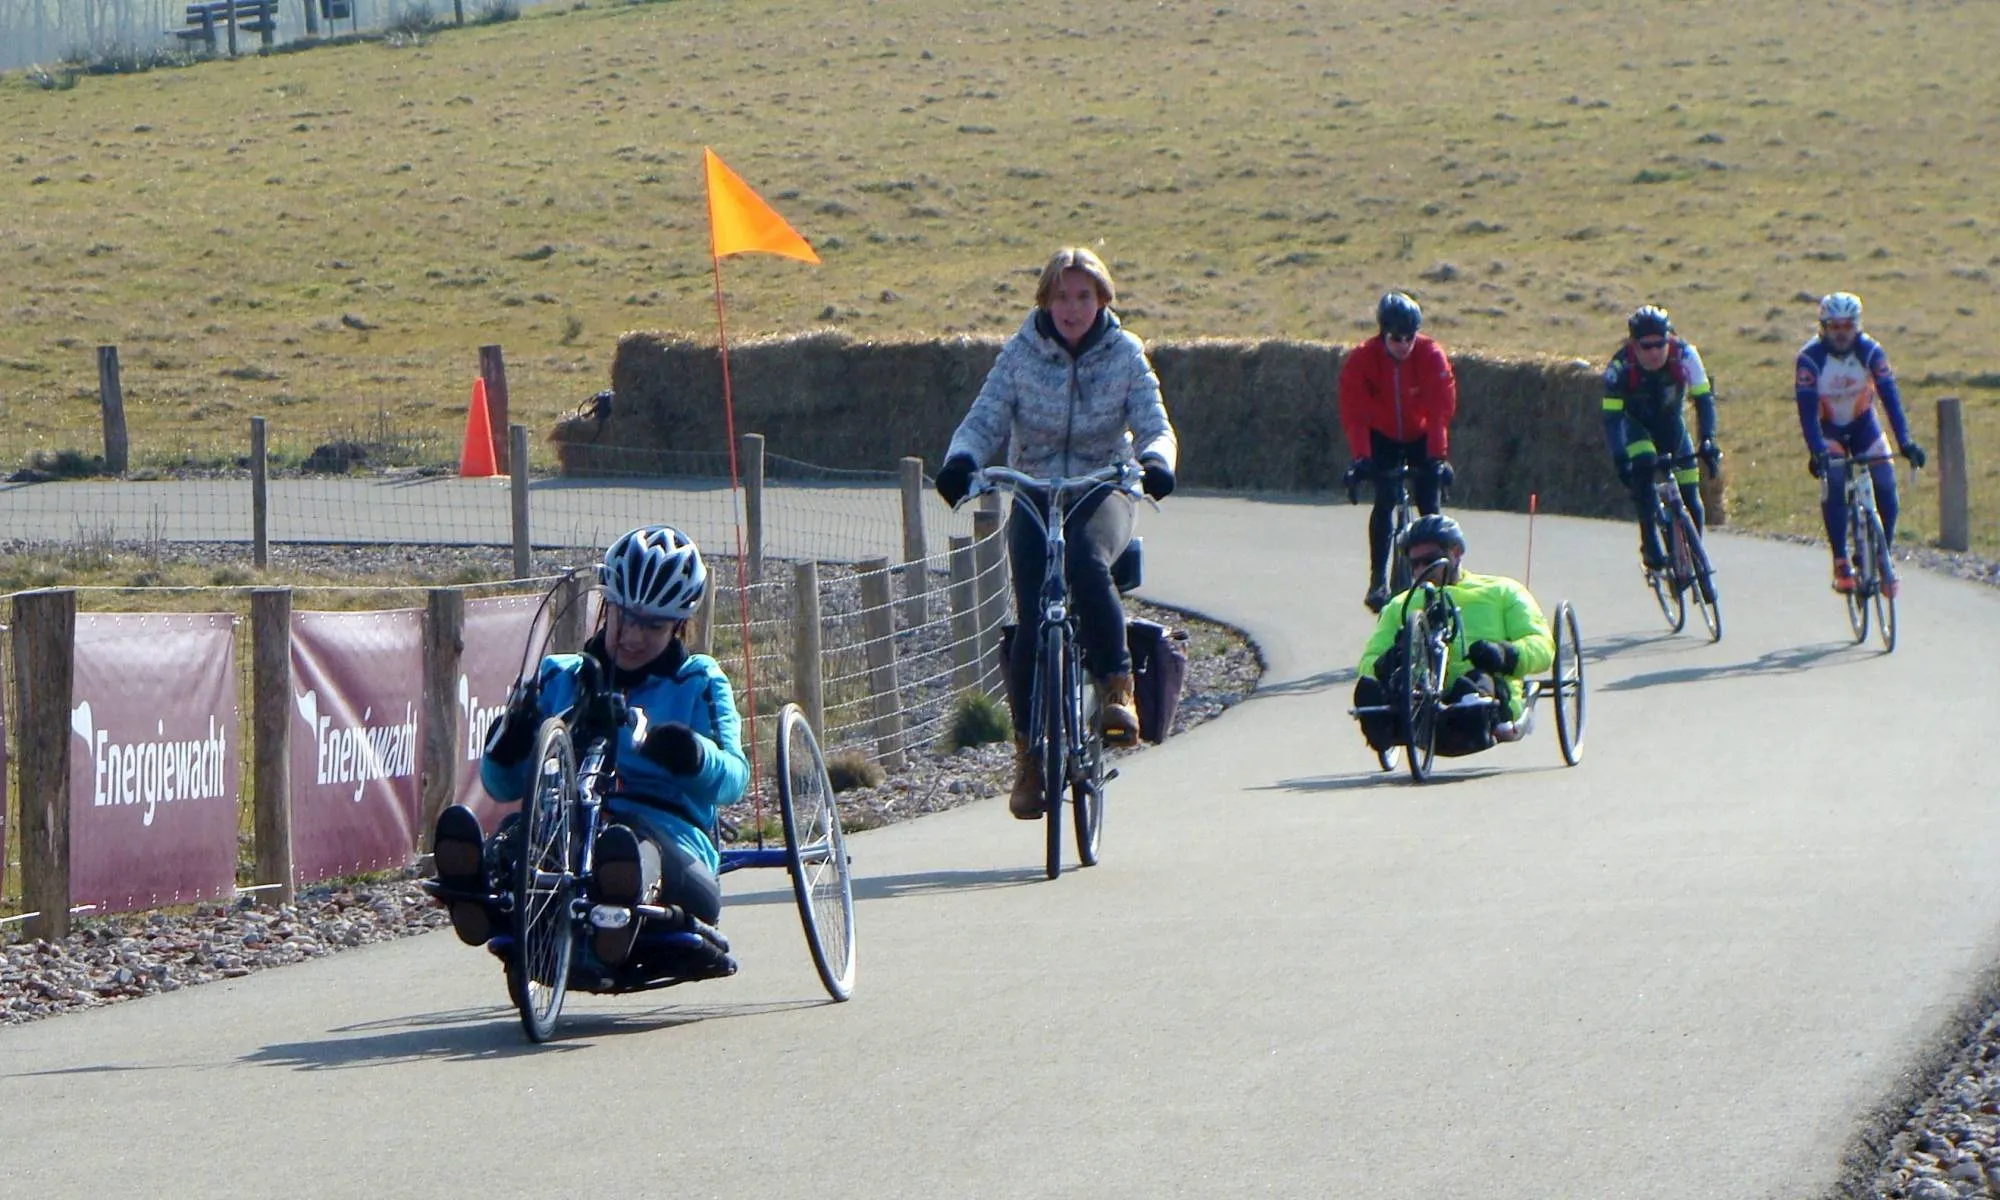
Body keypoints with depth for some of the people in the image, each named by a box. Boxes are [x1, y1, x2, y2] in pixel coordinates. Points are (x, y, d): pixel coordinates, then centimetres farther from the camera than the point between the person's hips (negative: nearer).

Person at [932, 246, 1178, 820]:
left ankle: (1117, 688, -25)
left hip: (1102, 491, -1)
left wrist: (1155, 461, -33)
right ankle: (1029, 751, 0)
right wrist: (961, 460, -31)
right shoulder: (1021, 353, -3)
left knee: (1087, 562, -36)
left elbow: (1154, 425, -9)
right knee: (1031, 620, -14)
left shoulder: (1124, 354, -3)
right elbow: (985, 420, -9)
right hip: (1034, 494, 1)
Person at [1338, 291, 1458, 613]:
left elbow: (1440, 408, -28)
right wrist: (1361, 457, -38)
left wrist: (1437, 456, -37)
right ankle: (1378, 581, -14)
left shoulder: (1431, 356, -25)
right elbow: (1354, 412, -28)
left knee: (1428, 503, -10)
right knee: (1385, 501, -16)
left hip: (1421, 435, 0)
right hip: (1383, 437, 0)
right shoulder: (1361, 359, -25)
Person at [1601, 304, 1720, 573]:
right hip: (1636, 423, -2)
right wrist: (1620, 458, -42)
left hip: (1670, 422, 2)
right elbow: (1611, 417, -31)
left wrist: (1707, 440, -35)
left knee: (1690, 498, -8)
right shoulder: (1620, 366, -31)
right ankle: (1650, 546, -27)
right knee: (1644, 467, -32)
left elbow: (1703, 398, -22)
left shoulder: (1684, 354, -28)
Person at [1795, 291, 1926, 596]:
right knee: (1833, 485, -26)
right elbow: (1806, 409, -31)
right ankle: (1841, 563, -20)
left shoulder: (1870, 351, -21)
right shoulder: (1810, 357, -27)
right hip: (1827, 427, -2)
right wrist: (1817, 451, -45)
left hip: (1863, 423, 2)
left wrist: (1905, 441, -37)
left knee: (1885, 486, -12)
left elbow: (1890, 397, -26)